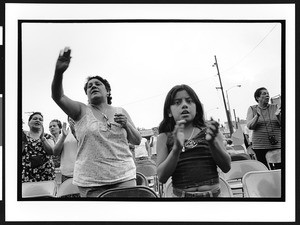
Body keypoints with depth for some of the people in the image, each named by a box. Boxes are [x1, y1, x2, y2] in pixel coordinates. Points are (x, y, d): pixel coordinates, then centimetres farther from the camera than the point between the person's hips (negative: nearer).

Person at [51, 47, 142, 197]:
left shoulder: (121, 112, 12)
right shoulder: (81, 111, 3)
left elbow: (137, 141, 14)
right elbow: (58, 96, -14)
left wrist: (127, 125, -5)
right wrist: (59, 72, -32)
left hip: (124, 178, 2)